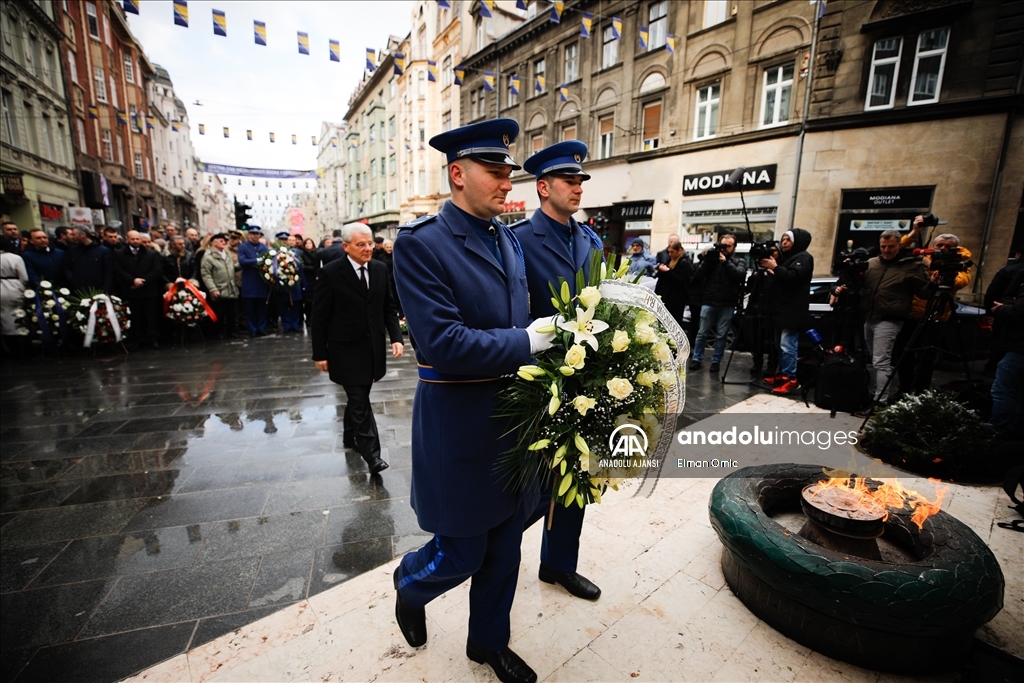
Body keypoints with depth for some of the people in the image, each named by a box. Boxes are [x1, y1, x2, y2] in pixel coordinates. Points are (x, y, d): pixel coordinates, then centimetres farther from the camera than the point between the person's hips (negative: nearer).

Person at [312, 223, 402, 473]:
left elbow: (389, 308, 7)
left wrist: (396, 337, -5)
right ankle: (371, 454, 5)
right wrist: (320, 353, -6)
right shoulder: (331, 273, -10)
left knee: (357, 398, 18)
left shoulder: (380, 269, 3)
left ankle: (350, 436, 38)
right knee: (360, 401, -3)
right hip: (346, 350, -4)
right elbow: (320, 317, -7)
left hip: (373, 348, 5)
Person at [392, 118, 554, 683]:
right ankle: (409, 583, 49)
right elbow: (442, 344, -24)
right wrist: (526, 343, -19)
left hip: (515, 417, 7)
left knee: (504, 550, 21)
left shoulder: (508, 238, 8)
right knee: (460, 553, 13)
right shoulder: (420, 243, -14)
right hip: (459, 425, -6)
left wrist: (550, 336, -2)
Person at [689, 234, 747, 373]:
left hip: (727, 305, 0)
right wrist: (707, 261, -13)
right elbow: (696, 278, -3)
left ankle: (716, 361, 13)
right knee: (702, 333, 5)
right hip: (708, 302, 0)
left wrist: (726, 261, -16)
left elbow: (740, 275, -12)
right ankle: (696, 359, 14)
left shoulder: (739, 262, 9)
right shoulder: (711, 258, 6)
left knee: (721, 335, 5)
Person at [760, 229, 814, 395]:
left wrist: (775, 267, -19)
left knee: (788, 345, -13)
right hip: (781, 309, 10)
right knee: (780, 345, 12)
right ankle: (781, 374, 19)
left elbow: (793, 277, -22)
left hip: (792, 311, -10)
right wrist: (770, 271, 5)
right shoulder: (785, 257, 23)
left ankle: (791, 379, -11)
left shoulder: (803, 258, -5)